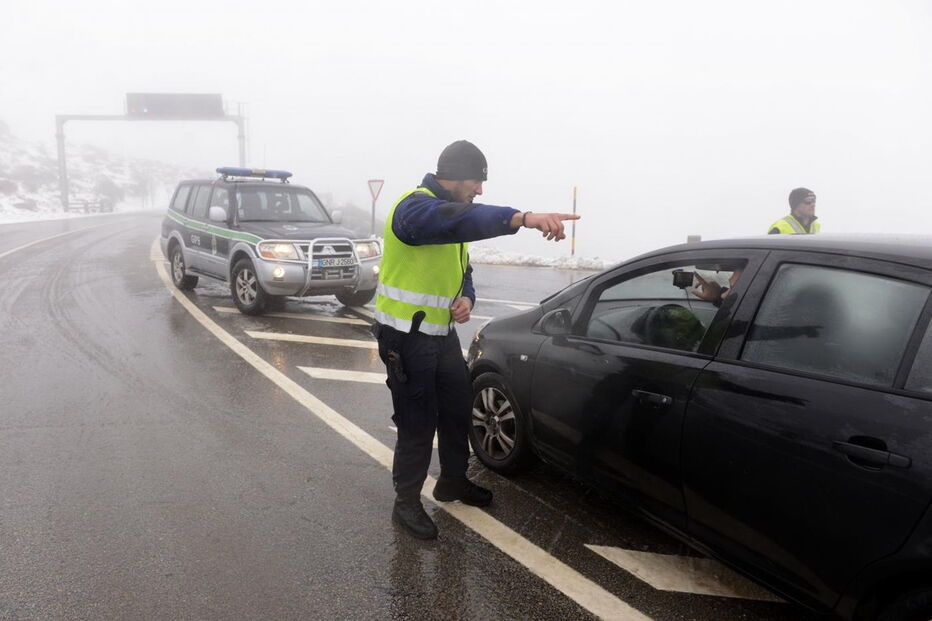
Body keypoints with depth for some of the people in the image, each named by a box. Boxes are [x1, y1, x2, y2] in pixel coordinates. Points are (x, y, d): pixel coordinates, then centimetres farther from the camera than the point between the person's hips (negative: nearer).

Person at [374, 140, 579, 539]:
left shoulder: (452, 209, 12)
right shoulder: (415, 207, -20)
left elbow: (463, 271, 18)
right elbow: (460, 220, -44)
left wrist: (466, 298, -6)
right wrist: (524, 218, -57)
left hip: (442, 333, 9)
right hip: (406, 337, -9)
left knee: (458, 409, 18)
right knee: (418, 423, 0)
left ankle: (453, 482, 39)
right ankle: (406, 503, 19)